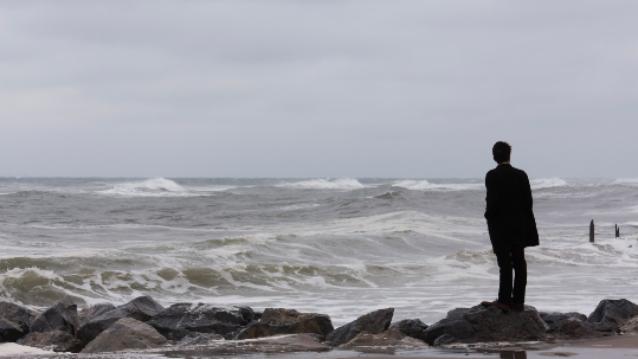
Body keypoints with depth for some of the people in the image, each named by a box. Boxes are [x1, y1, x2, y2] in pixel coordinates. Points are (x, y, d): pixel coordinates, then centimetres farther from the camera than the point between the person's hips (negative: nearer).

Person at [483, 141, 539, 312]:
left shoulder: (492, 176, -11)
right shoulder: (521, 175, 2)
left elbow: (492, 202, -16)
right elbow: (528, 201, 2)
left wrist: (489, 217, 1)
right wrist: (524, 222, 11)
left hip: (500, 226, -4)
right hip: (519, 225, 4)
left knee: (505, 263, -3)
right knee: (519, 263, 8)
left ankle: (504, 300, -4)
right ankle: (518, 301, 11)